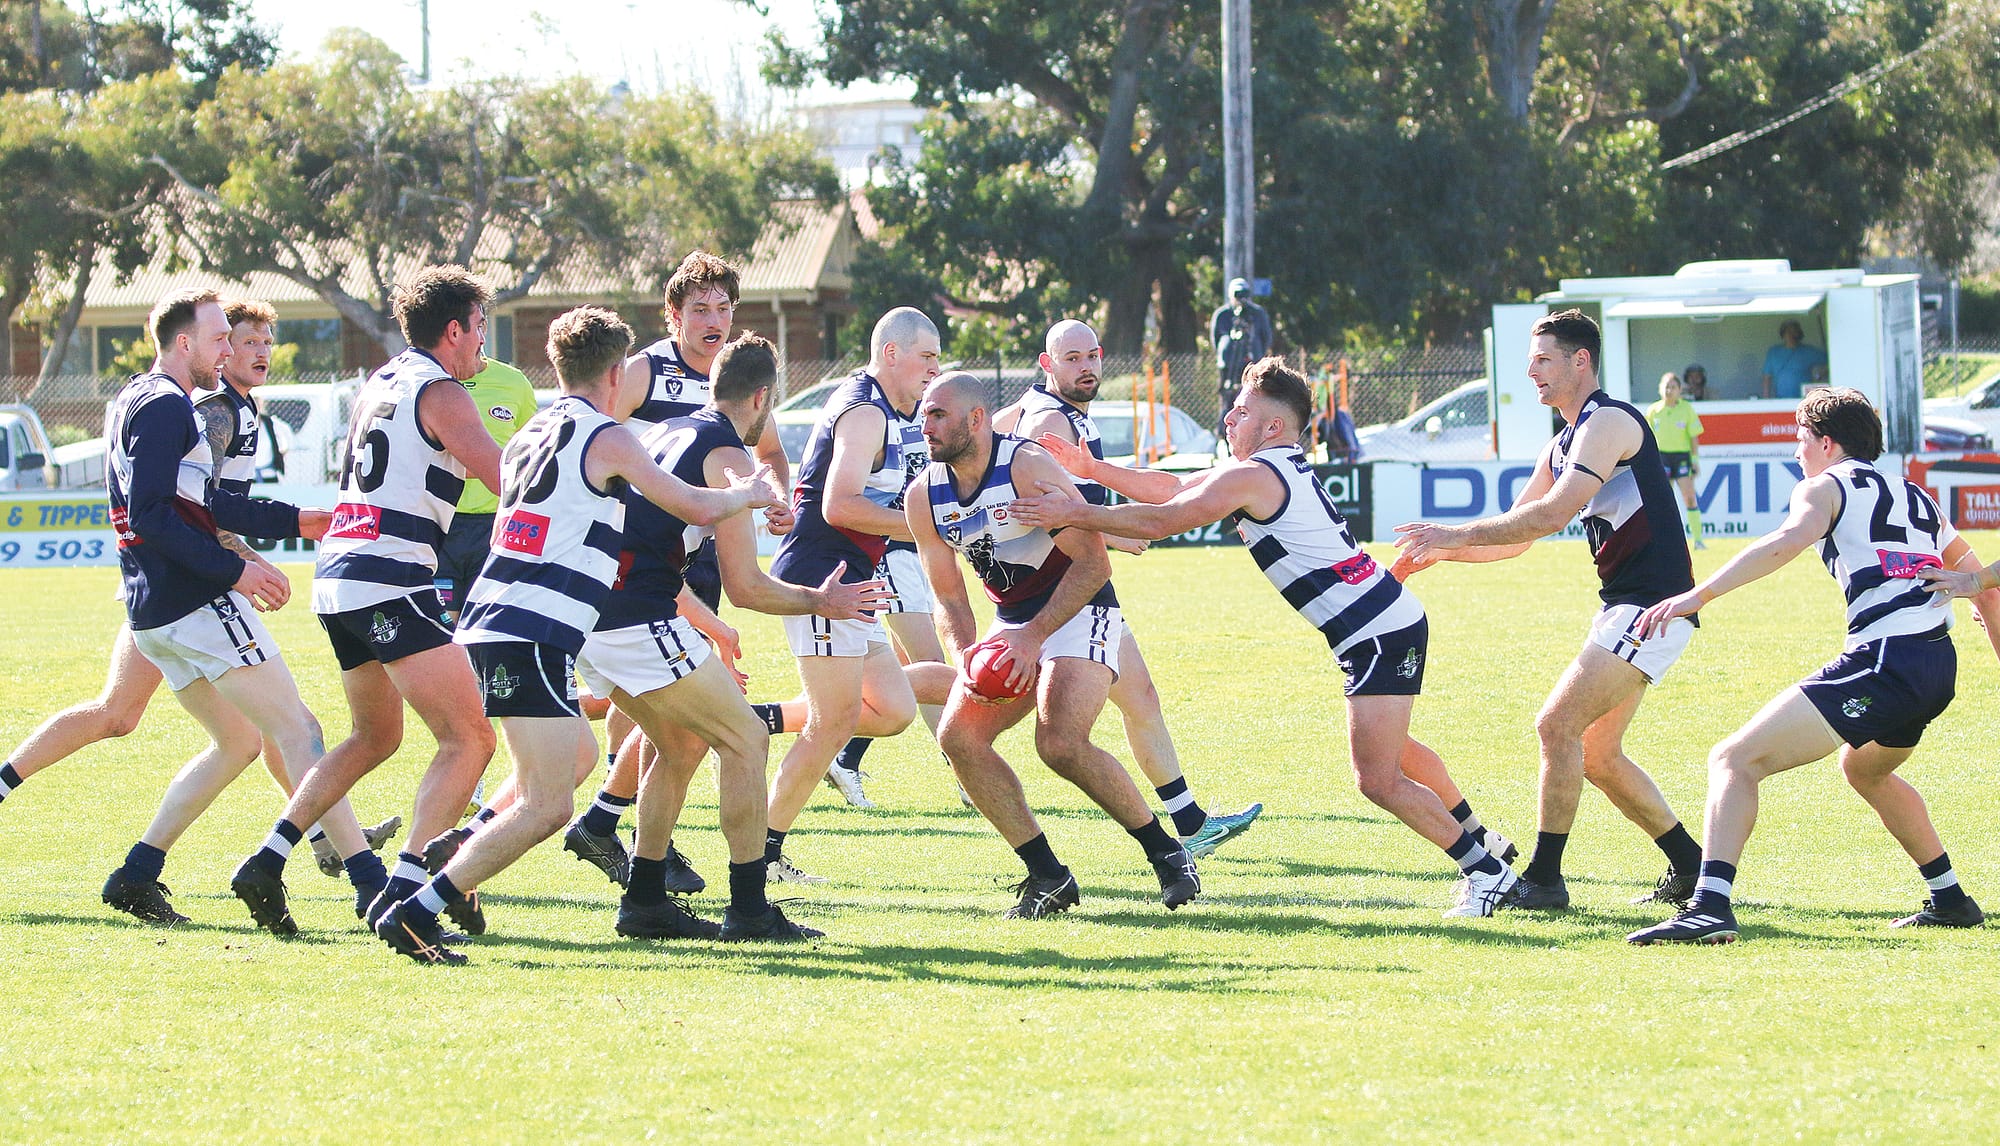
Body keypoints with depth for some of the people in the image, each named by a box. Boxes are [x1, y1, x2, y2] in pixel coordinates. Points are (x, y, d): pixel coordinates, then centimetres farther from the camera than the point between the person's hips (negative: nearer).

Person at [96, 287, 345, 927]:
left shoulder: (137, 401, 21)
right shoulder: (164, 406, -12)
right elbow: (149, 515, -21)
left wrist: (295, 521, 26)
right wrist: (235, 570, -23)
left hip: (152, 611, 10)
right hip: (197, 604, -10)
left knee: (238, 740, 18)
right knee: (297, 732, -10)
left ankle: (136, 875, 12)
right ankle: (369, 879, -15)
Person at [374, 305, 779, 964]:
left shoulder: (535, 434, 20)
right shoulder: (605, 437, -5)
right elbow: (697, 509, 1)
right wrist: (748, 494, 23)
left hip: (488, 623, 9)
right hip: (533, 636, -9)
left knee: (578, 753, 27)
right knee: (547, 807, -10)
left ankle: (455, 866, 17)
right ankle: (416, 914, -19)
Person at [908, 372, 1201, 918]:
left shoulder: (1028, 468, -21)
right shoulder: (924, 497, -1)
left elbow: (1093, 564, -21)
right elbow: (949, 598, 6)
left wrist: (1035, 635, -27)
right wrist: (965, 653, -15)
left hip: (1079, 612, -7)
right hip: (1014, 624, 7)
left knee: (1060, 744, -25)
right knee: (958, 734, -11)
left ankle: (1166, 852, -7)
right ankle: (1047, 876, -4)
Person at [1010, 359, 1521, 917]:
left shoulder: (1252, 477, -14)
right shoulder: (1279, 466, 15)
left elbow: (1160, 521, -17)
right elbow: (1172, 489, 18)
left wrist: (1074, 513, -12)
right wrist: (1091, 469, 13)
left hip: (1377, 635, -10)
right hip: (1393, 617, 10)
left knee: (1377, 779, -8)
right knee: (1390, 750, 29)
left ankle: (1485, 870, -4)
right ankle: (1483, 840, 41)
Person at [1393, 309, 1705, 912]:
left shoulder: (1608, 422, -13)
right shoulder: (1561, 445, 18)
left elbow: (1552, 513, -24)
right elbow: (1517, 535, 23)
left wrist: (1457, 534, -22)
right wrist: (1440, 551, 10)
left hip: (1653, 605, -10)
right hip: (1623, 605, 10)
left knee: (1558, 725, -15)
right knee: (1596, 755, 11)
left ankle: (1544, 879, -11)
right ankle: (1690, 868, 20)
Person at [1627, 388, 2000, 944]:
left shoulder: (1826, 487, 5)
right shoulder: (1916, 498, 26)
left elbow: (1792, 538, -18)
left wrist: (1698, 595, -24)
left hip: (1882, 659, -8)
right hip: (1939, 665, 8)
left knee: (1734, 760, -12)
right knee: (1864, 768, 39)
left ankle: (1711, 905, -32)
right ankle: (1950, 900, 43)